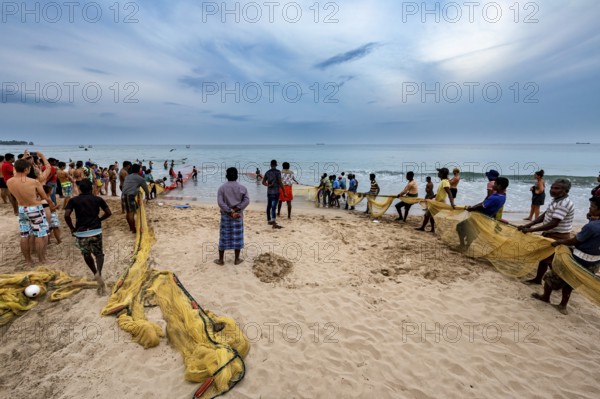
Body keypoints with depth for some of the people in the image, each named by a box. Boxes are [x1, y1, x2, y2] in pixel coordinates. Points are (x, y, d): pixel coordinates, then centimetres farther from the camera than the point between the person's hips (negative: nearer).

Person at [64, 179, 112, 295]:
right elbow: (108, 213, 4)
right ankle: (98, 273, -14)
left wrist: (72, 228, 3)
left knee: (87, 255, 22)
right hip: (96, 230, 0)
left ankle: (96, 274, 28)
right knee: (99, 254, 12)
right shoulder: (98, 199, 4)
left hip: (81, 232, 0)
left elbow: (66, 215, -9)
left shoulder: (73, 200, 2)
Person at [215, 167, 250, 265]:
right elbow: (246, 200, -12)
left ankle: (220, 260, 19)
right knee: (237, 237, 8)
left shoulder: (222, 188, -2)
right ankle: (237, 259, 17)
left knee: (223, 237, 9)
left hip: (225, 215, 0)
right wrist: (236, 209, -15)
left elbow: (220, 202, -13)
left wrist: (230, 212, -14)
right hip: (238, 216, 0)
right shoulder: (242, 188, -1)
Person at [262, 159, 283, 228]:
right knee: (274, 207, -12)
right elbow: (280, 182, -13)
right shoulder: (278, 172, -9)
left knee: (269, 206, 15)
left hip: (269, 192, 6)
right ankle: (274, 223, -16)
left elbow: (263, 182, 14)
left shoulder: (267, 172, 10)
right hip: (275, 192, -6)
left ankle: (269, 220, 29)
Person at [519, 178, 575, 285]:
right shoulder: (556, 200, 7)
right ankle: (537, 279, 33)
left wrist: (531, 230, -30)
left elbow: (553, 224, -30)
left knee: (552, 261, 3)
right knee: (544, 257, 19)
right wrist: (528, 224, -3)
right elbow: (544, 216, 8)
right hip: (550, 234, 10)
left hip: (557, 237, -10)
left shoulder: (563, 204, -24)